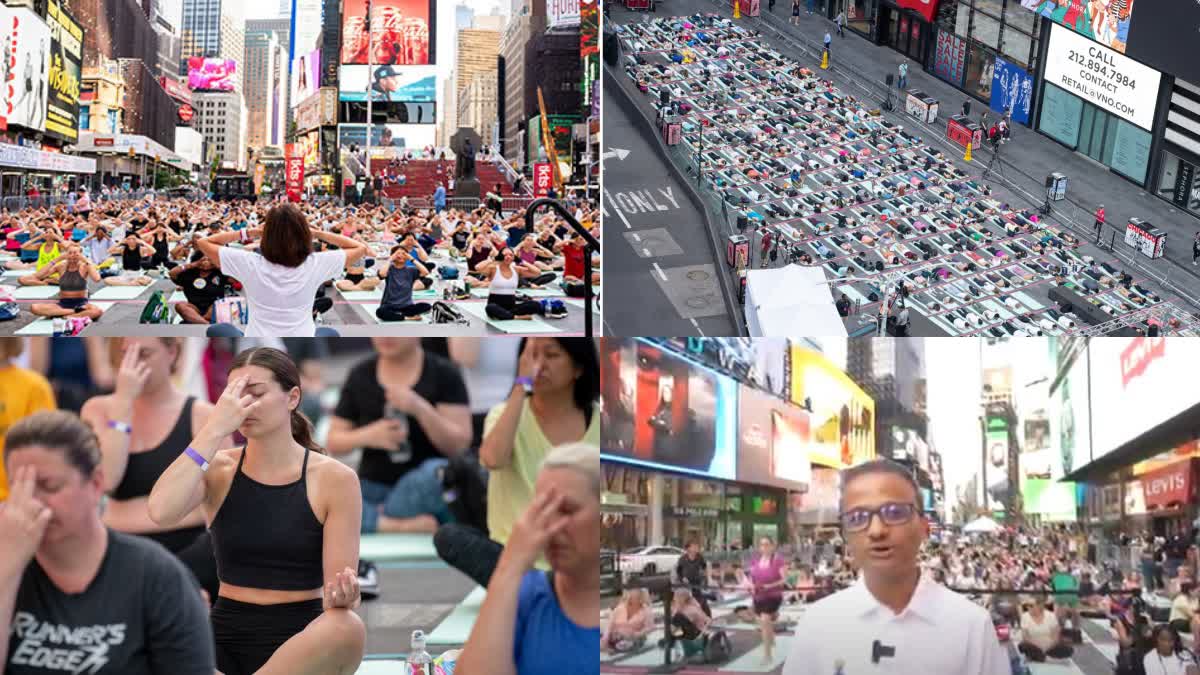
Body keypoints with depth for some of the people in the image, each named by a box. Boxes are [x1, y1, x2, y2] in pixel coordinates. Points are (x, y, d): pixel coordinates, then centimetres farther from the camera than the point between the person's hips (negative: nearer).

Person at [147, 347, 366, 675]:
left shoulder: (333, 478, -4)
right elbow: (160, 513, -19)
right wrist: (215, 430, -16)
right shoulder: (218, 470, 3)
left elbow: (339, 588, -4)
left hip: (301, 640, 0)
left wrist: (342, 595, -29)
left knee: (348, 628, -37)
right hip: (227, 636, 0)